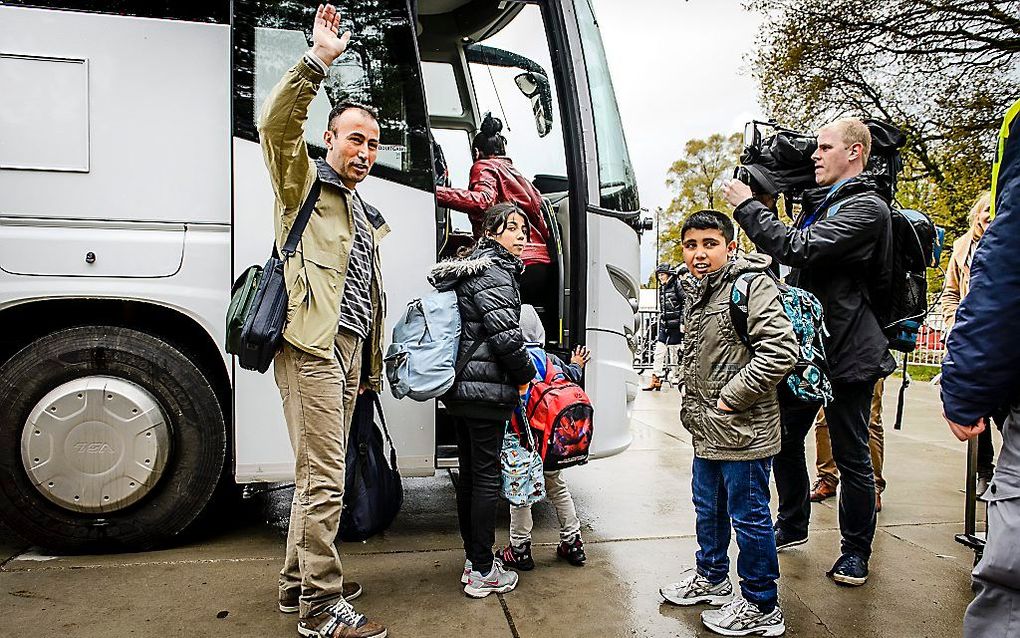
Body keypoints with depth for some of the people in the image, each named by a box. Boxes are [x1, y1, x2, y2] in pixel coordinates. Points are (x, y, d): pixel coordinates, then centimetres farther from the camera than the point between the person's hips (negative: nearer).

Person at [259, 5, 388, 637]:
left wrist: (371, 364, 23)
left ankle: (299, 582, 28)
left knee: (318, 475, 15)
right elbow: (278, 123, -18)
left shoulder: (367, 214, 24)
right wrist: (319, 61, -25)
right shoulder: (305, 182, 3)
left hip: (348, 352, 8)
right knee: (325, 480, -7)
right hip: (313, 347, -8)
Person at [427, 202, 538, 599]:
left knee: (470, 474, 15)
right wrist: (526, 375, -6)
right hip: (486, 390, -10)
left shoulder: (470, 268, 18)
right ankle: (482, 572, 8)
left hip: (459, 389, 10)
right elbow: (505, 333, -21)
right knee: (487, 477, -1)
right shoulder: (494, 272, -12)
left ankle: (473, 559, 27)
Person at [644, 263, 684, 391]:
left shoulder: (677, 285, -7)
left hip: (675, 326, -7)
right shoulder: (662, 288, 16)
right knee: (659, 352, 3)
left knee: (674, 353, -2)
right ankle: (655, 380, 6)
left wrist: (682, 322, -17)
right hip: (664, 326, 7)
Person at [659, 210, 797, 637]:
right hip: (708, 430, 9)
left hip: (743, 430, -9)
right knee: (708, 508, 22)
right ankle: (712, 578, 42)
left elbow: (781, 351, -24)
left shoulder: (752, 285, -15)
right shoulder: (696, 292, 12)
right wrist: (692, 406, 15)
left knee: (749, 516, 4)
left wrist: (730, 398, -20)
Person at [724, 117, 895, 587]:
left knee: (851, 455, 5)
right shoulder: (821, 207, 16)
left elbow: (799, 249, -26)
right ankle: (792, 525, 33)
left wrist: (746, 206, -17)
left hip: (846, 351, -8)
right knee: (784, 438, 15)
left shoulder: (867, 208, -13)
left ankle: (856, 551, 21)